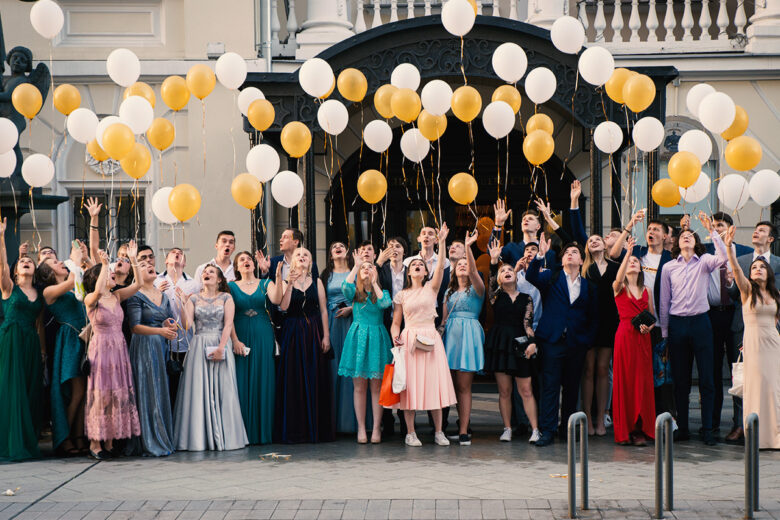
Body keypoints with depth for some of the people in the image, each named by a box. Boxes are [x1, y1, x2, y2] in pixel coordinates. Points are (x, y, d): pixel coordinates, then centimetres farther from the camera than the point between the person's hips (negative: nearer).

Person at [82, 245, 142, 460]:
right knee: (99, 394, -3)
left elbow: (137, 284, 1)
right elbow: (97, 291, -30)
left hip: (119, 349, 6)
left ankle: (109, 442, 12)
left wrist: (133, 259, -6)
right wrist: (104, 264, -29)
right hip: (101, 349, -6)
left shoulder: (117, 296, 9)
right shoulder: (91, 300, -7)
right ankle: (95, 442, 3)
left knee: (118, 393, 6)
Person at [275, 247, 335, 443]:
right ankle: (295, 430, 2)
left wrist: (326, 336, -1)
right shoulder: (286, 283, 5)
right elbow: (283, 306, -10)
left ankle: (316, 429, 6)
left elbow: (323, 310, 6)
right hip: (292, 333, -1)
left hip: (314, 332, 1)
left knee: (315, 380, 0)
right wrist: (290, 284, -15)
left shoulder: (317, 282, 8)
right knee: (293, 380, -3)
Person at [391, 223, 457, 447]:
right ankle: (410, 433, 4)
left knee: (435, 382, -2)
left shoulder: (431, 288, 9)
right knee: (409, 383, -3)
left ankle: (438, 431, 6)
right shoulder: (402, 295, 10)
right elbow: (395, 322, 9)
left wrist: (442, 242, -15)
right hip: (409, 340, 0)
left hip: (431, 339, 0)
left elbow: (441, 266, -6)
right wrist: (395, 336, -11)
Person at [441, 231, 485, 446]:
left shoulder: (475, 289, 2)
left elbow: (473, 271, -17)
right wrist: (441, 330, 4)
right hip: (451, 335, 5)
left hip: (468, 335, -5)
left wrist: (467, 247, -26)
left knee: (464, 386, -9)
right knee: (456, 385, 5)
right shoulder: (450, 292, 19)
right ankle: (462, 423, 16)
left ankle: (463, 431, -10)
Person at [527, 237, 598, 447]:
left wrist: (588, 340, 2)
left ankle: (567, 428, 19)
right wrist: (540, 256, -25)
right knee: (550, 386, -5)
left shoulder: (589, 287, 12)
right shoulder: (551, 278, 8)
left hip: (577, 343, 2)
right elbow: (531, 277, -11)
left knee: (572, 387, 8)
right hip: (553, 340, -2)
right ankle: (547, 430, -3)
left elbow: (594, 317, 13)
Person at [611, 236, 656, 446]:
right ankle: (624, 430, 0)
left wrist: (649, 326, -4)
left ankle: (641, 430, 3)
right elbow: (618, 278, -20)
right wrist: (627, 252, -27)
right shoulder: (618, 288, 4)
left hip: (643, 337, 4)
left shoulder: (646, 290, 16)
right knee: (624, 380, -4)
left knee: (643, 381, 0)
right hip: (625, 334, -3)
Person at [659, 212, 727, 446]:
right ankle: (682, 428, 14)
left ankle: (707, 429, 4)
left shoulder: (704, 262, 5)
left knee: (706, 379, -2)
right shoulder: (669, 268, 9)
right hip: (677, 324, 2)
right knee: (680, 380, 6)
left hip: (700, 323, -1)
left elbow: (723, 257, -17)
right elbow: (664, 302, 10)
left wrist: (712, 231, -19)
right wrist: (664, 332, 7)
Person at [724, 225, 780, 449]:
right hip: (753, 341, -4)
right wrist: (728, 246, -30)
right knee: (757, 385, -7)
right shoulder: (747, 289, 1)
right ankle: (759, 435, -1)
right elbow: (736, 269, -16)